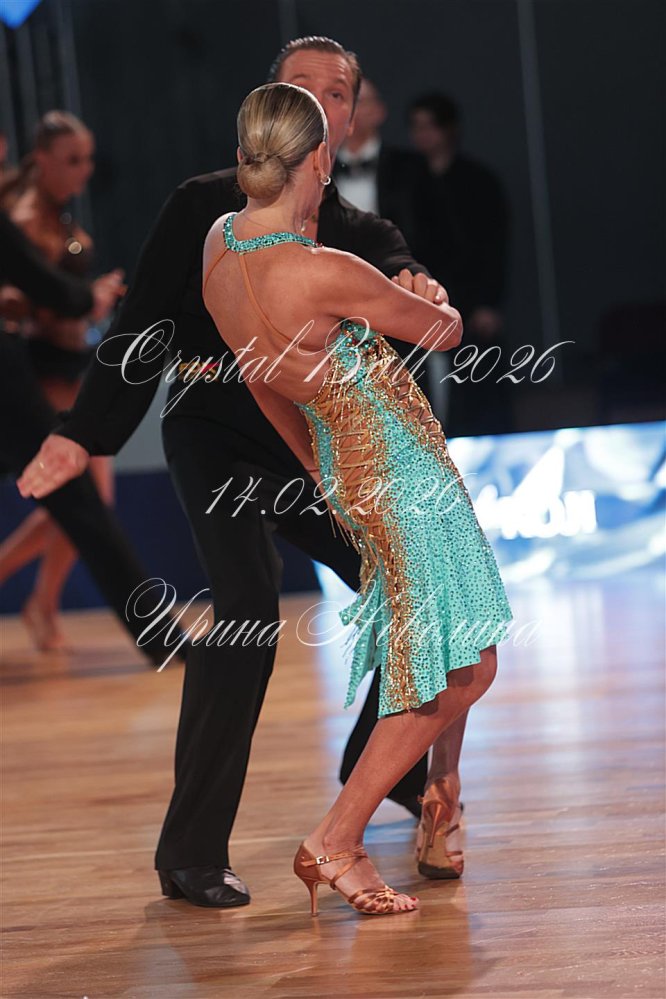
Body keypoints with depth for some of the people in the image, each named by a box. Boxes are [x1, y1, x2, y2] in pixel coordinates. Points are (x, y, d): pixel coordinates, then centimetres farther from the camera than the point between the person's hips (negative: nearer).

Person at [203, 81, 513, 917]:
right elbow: (442, 331, -11)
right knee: (463, 668, -2)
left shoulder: (219, 242, -3)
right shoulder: (322, 273, -29)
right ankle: (336, 842, -2)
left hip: (344, 466, 9)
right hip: (401, 468, -9)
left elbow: (258, 379, 11)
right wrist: (445, 310, 14)